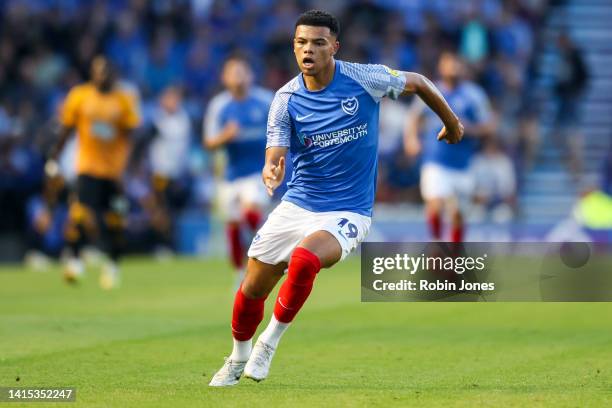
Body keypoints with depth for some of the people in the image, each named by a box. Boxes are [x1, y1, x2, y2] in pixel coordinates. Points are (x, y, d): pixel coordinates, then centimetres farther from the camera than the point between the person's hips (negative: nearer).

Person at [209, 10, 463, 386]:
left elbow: (417, 83, 6)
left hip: (347, 211, -3)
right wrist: (271, 173, -35)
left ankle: (269, 344, -11)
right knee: (253, 289, 5)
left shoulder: (365, 79, -11)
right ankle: (238, 360, 34)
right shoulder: (286, 100, -6)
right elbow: (275, 159, -10)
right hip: (297, 205, 3)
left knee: (304, 260, -33)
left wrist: (451, 123, 19)